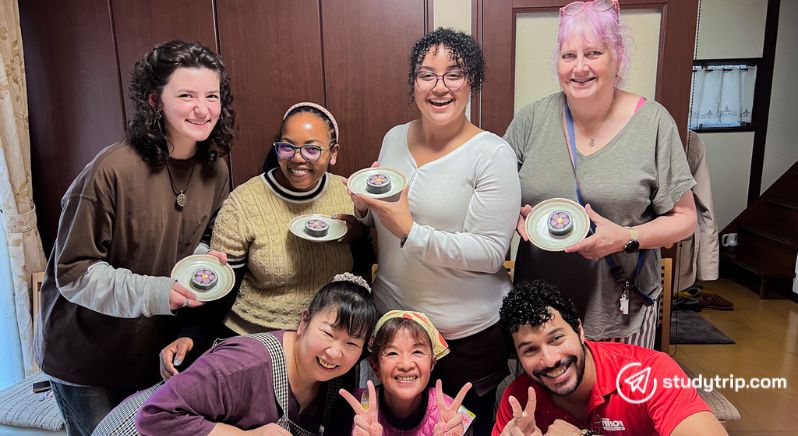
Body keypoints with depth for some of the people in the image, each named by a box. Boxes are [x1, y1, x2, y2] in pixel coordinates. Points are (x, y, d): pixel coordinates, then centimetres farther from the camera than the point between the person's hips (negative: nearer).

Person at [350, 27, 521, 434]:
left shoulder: (492, 154, -16)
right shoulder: (394, 138, 0)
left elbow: (490, 254, -21)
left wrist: (410, 231, -30)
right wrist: (364, 205, -10)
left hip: (467, 333, -5)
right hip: (391, 320, 5)